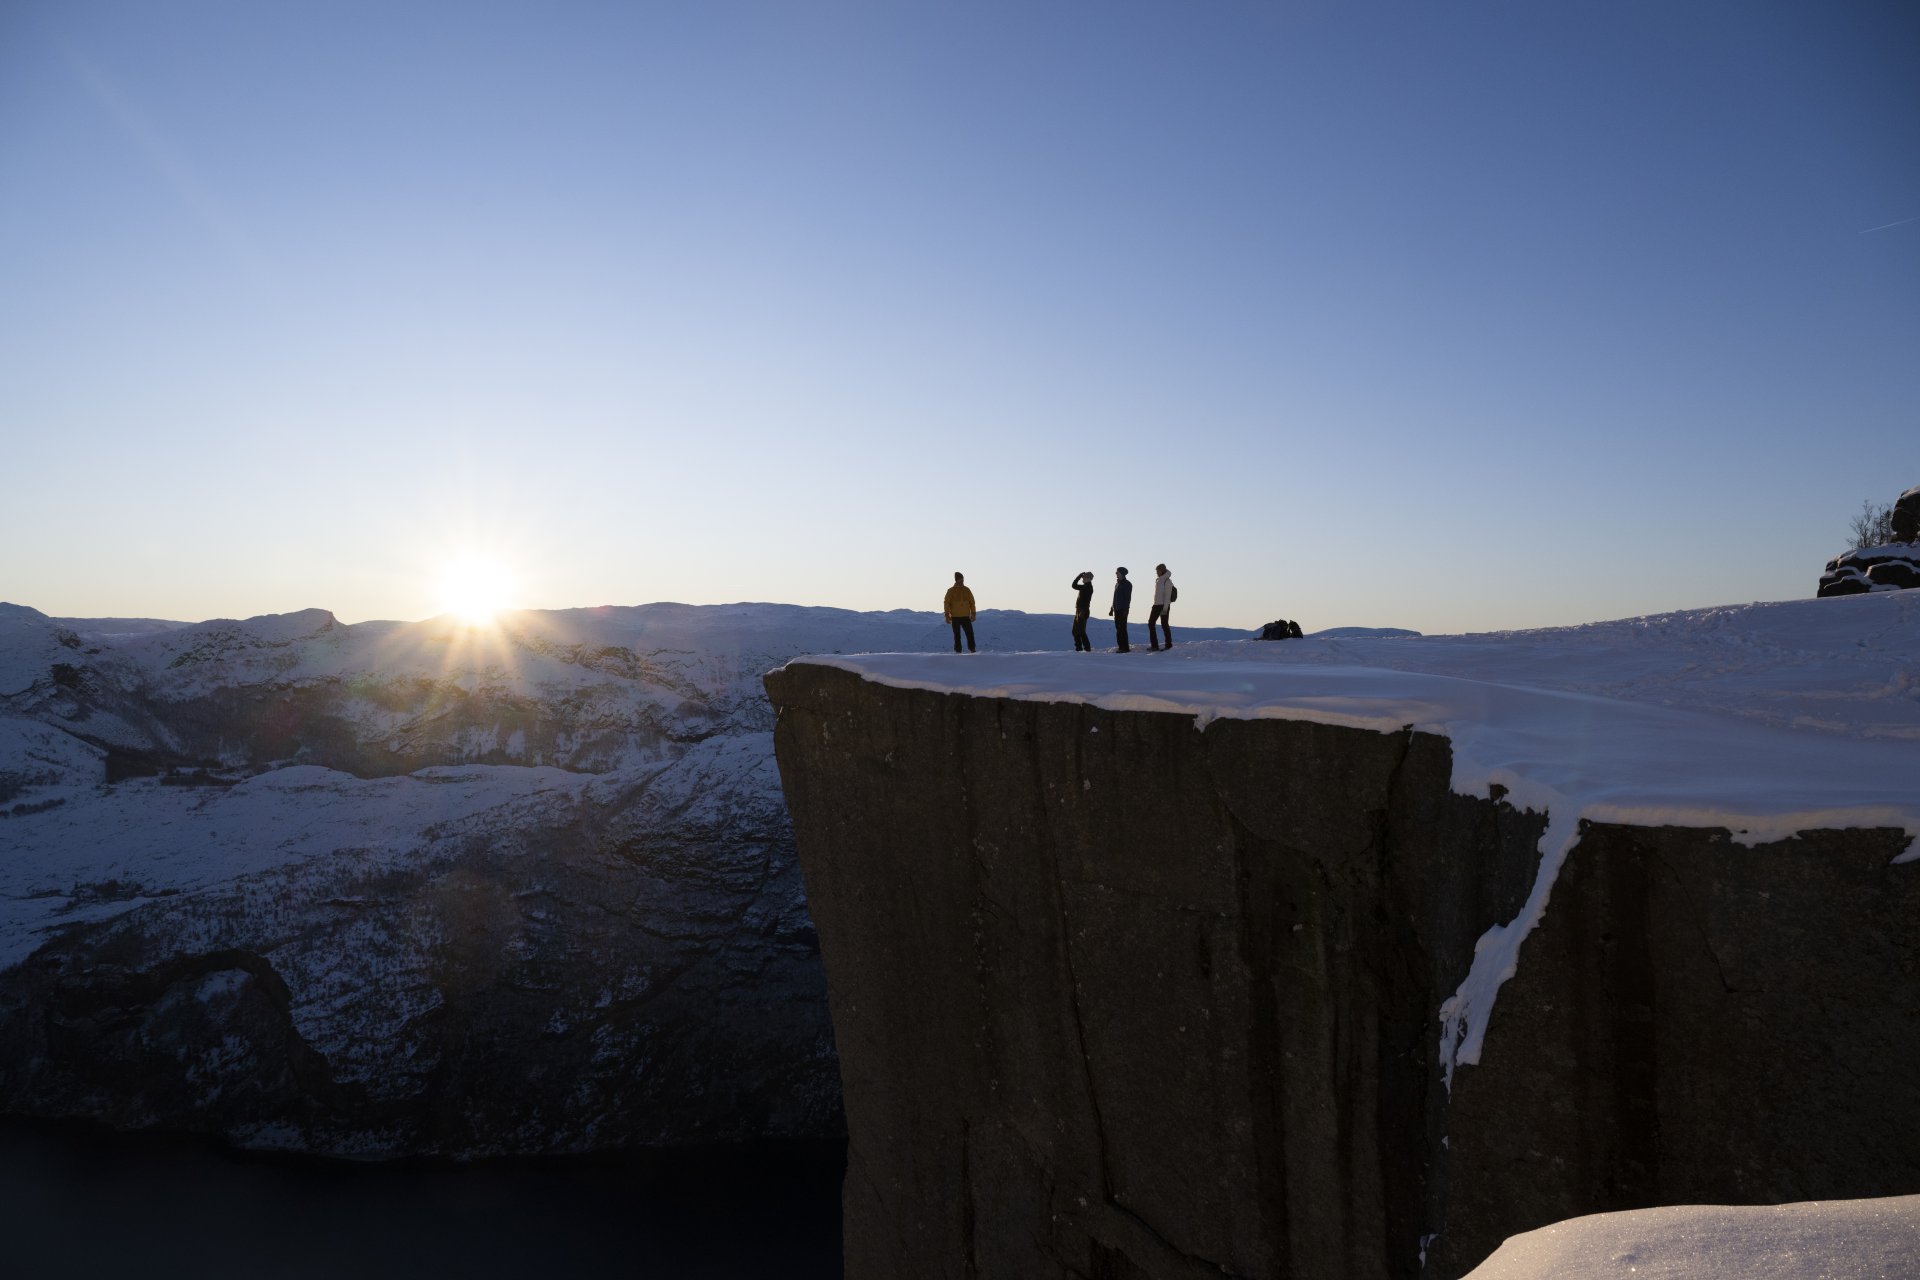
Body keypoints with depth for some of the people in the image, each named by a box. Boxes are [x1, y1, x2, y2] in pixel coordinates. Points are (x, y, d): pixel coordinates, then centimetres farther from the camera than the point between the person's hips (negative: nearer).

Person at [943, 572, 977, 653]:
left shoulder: (967, 590, 6)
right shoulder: (951, 591, -1)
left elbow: (972, 602, 11)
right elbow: (947, 603, -1)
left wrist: (973, 614, 6)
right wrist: (947, 615, -7)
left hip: (966, 616, 2)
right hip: (955, 617, -2)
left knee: (970, 633, -3)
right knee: (957, 635, 4)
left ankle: (971, 649, 5)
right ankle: (957, 650, 10)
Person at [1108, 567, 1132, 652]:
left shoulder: (1127, 584, -7)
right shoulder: (1117, 584, 18)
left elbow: (1128, 598, -13)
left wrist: (1125, 609, -20)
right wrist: (1112, 609, 20)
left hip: (1123, 610, -8)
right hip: (1117, 610, 8)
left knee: (1122, 629, -11)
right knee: (1118, 629, 8)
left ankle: (1126, 648, -11)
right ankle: (1121, 647, 11)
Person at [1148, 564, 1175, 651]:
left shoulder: (1167, 581, -10)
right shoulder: (1158, 580, 16)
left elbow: (1167, 595, -15)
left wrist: (1165, 608, -20)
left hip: (1164, 606, -9)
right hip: (1157, 605, 9)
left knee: (1164, 624, -3)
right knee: (1151, 623, 3)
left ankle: (1169, 645, 6)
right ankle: (1154, 645, 6)